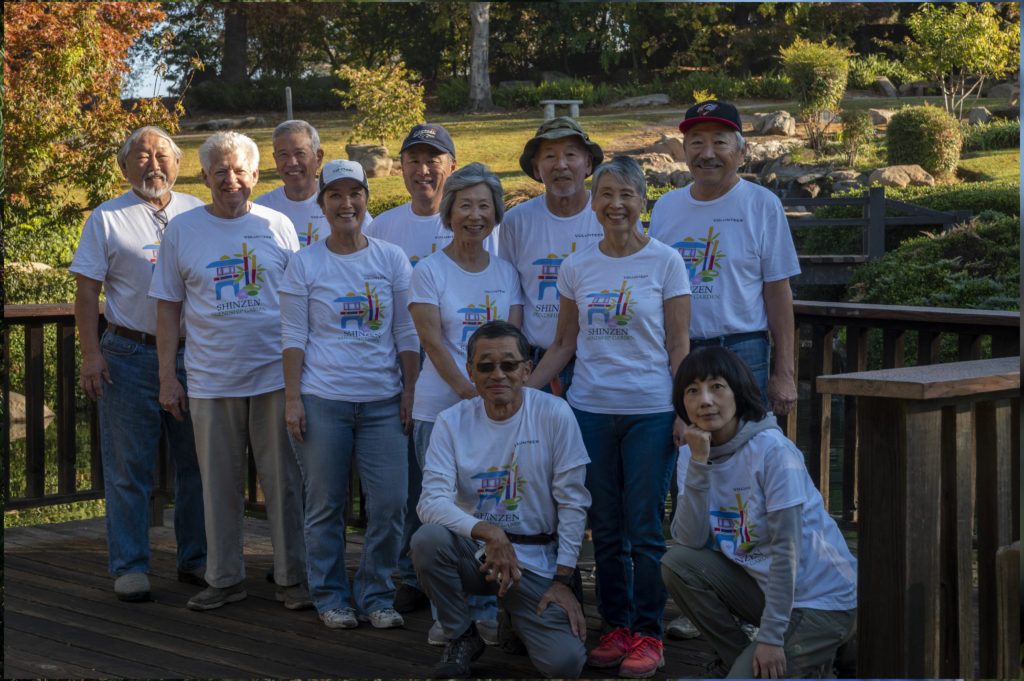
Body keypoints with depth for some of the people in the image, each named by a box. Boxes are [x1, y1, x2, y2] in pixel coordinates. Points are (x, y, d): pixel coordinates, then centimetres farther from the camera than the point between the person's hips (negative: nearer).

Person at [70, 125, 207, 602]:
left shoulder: (196, 214, 11)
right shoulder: (107, 218, 3)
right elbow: (87, 293, 0)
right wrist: (90, 354, -9)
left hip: (191, 353, 3)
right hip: (129, 356, -3)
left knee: (196, 462, 7)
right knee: (128, 468, 0)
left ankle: (195, 559, 18)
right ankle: (129, 567, 8)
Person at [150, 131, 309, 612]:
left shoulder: (277, 226, 5)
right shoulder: (182, 230, 5)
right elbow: (168, 307, 7)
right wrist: (167, 378, 3)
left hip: (275, 375, -1)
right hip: (210, 381, 1)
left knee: (283, 480, 3)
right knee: (219, 483, 7)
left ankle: (292, 577, 13)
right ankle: (224, 578, 19)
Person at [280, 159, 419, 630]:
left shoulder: (391, 259, 8)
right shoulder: (304, 263, 3)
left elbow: (406, 332, 9)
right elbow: (293, 337, 1)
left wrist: (410, 391, 2)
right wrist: (292, 399, -5)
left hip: (383, 398, 2)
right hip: (322, 399, -1)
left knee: (389, 504, -2)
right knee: (326, 505, 4)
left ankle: (376, 596, 13)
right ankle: (330, 598, 18)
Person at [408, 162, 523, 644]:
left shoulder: (505, 273, 12)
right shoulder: (429, 272, 1)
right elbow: (432, 342, -7)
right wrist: (470, 392, -16)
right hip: (440, 406, -3)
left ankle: (487, 610, 12)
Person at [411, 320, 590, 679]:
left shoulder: (553, 415, -7)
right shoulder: (452, 422, -4)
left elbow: (573, 503, -4)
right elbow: (432, 501, -14)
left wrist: (563, 580, -6)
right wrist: (488, 532, -30)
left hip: (534, 559, -1)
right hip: (473, 552, 1)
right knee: (427, 538, -32)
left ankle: (517, 618, 18)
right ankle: (462, 636, -4)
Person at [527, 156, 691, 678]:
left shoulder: (665, 262, -2)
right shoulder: (576, 267, 7)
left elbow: (679, 347, -2)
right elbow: (564, 344, 14)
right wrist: (521, 390, 6)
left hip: (650, 410, -3)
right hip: (591, 409, 3)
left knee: (644, 527, -2)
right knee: (605, 528, 9)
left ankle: (647, 634, 8)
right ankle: (616, 627, 19)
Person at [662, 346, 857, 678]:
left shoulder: (773, 451, -19)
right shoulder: (692, 453, 0)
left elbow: (786, 548, -20)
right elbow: (690, 541, -12)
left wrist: (771, 636, -21)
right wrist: (699, 462, -20)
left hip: (822, 597, -6)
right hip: (762, 583, 6)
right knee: (676, 564, -14)